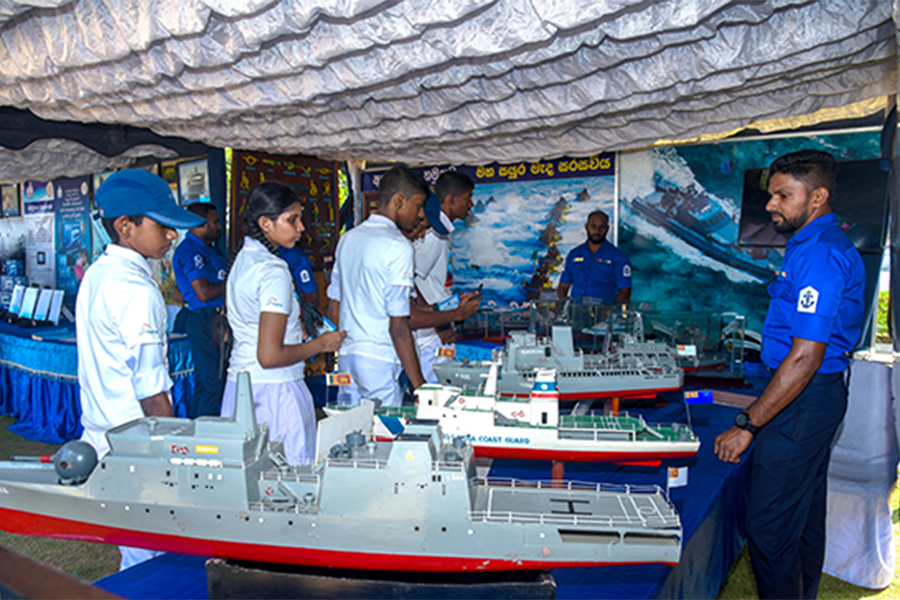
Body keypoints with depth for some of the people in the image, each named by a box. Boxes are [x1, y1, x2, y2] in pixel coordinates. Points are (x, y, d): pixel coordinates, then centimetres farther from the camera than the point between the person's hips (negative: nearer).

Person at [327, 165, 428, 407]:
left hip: (345, 357, 8)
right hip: (380, 361, -8)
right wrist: (419, 384, -13)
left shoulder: (347, 239, 11)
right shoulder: (398, 246, -14)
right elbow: (398, 326, -17)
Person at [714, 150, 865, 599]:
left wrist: (747, 425, -24)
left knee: (769, 526, -4)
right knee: (805, 517, 21)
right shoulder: (819, 245, 12)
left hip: (803, 399, -11)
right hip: (815, 395, 11)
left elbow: (805, 358, -27)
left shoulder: (819, 254, -21)